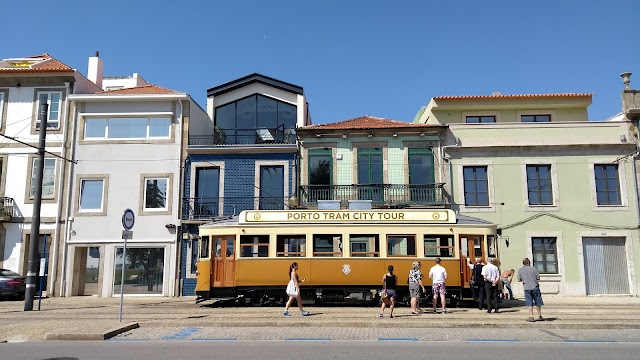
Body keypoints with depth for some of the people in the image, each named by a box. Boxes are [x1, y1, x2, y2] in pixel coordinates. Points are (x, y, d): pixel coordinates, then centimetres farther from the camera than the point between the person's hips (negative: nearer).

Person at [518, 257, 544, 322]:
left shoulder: (520, 270, 2)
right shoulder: (533, 268, -2)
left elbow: (519, 280, 3)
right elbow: (538, 278, -3)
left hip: (527, 288, 1)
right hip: (535, 287, -1)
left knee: (530, 304, 5)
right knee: (538, 303, 12)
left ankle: (531, 317, 2)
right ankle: (540, 316, 20)